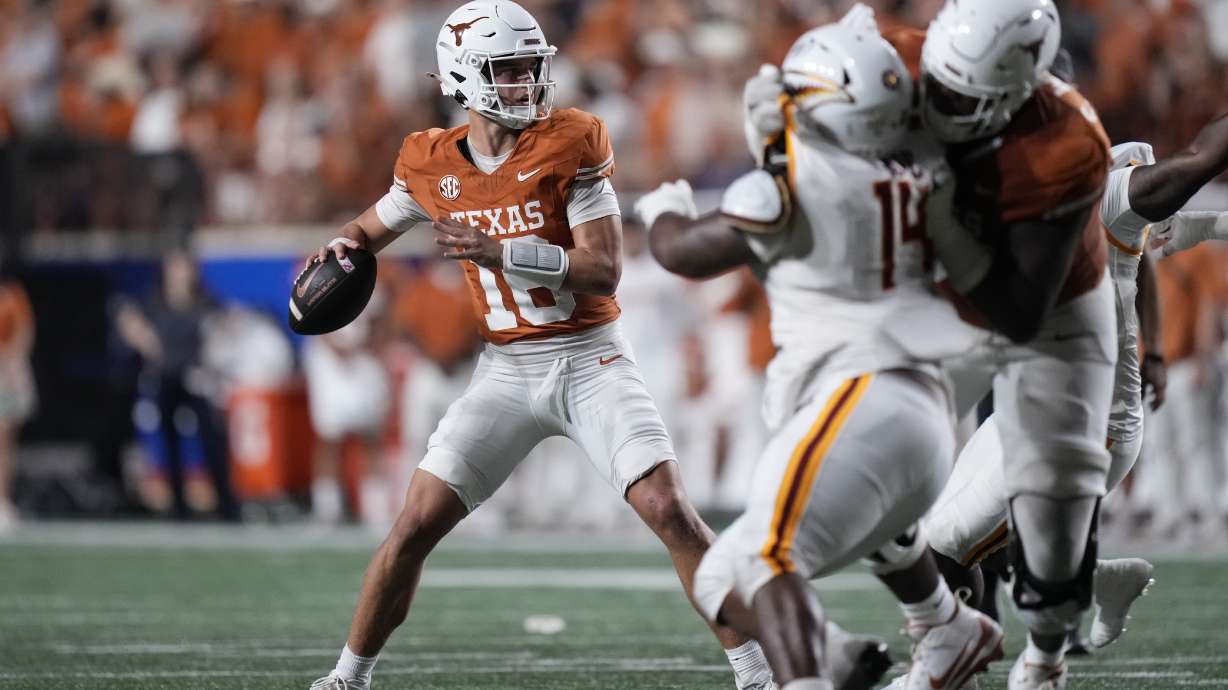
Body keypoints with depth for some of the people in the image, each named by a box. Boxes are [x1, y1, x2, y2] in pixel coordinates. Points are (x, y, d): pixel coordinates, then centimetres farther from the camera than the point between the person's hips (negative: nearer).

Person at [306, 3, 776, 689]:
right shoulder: (431, 163, 0)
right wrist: (340, 250, -3)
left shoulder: (570, 143, -12)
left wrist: (501, 252, -27)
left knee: (670, 510, -17)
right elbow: (372, 227, 21)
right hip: (507, 370, 3)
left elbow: (604, 270, -17)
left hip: (591, 361, -3)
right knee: (416, 524, -3)